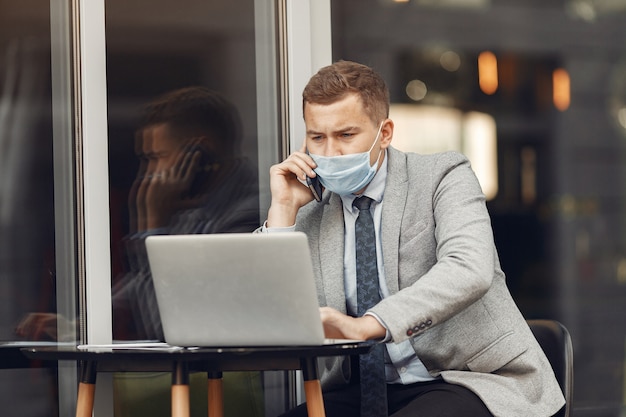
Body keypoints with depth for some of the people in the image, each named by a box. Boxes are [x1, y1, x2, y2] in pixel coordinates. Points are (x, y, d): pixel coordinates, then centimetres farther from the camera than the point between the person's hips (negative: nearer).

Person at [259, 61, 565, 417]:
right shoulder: (311, 216, 10)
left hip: (467, 381, -4)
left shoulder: (441, 178, -1)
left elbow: (470, 271, -22)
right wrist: (283, 209, -2)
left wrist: (365, 325, -34)